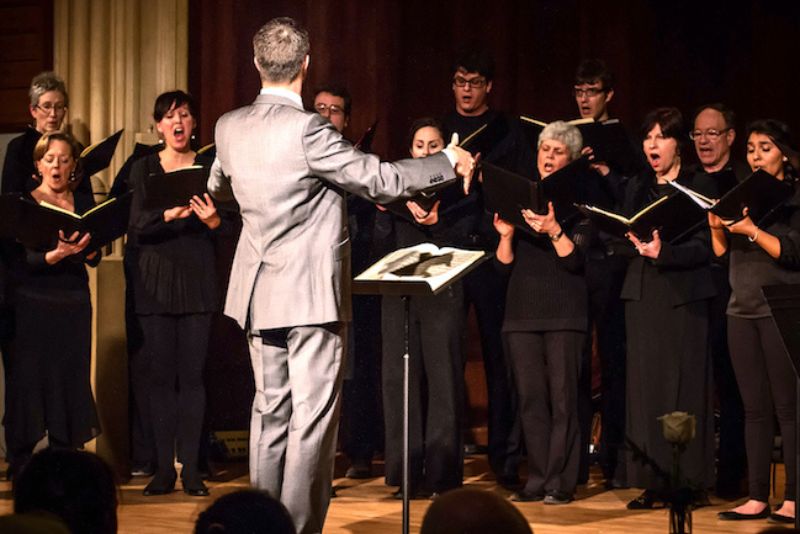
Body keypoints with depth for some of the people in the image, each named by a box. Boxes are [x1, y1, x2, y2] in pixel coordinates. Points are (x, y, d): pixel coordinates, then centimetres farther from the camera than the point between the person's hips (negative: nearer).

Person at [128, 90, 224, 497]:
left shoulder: (207, 167, 6)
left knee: (192, 373, -3)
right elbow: (137, 229, -6)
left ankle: (190, 468, 0)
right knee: (160, 372, -1)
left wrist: (212, 220, -19)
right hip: (156, 280, 0)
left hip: (197, 280, 0)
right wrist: (168, 214, -23)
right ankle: (164, 467, 5)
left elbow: (224, 231, 3)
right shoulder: (144, 169, 6)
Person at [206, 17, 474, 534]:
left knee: (271, 410, 14)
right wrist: (449, 161, -2)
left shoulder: (230, 127, 2)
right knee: (312, 416, -2)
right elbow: (381, 180, -15)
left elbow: (218, 186, 22)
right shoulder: (307, 129, -19)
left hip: (259, 293, 7)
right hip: (312, 293, -7)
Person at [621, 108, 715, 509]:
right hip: (643, 294, 4)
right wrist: (638, 245, -7)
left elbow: (703, 247, -8)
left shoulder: (697, 188, 0)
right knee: (645, 384, 1)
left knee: (685, 385, -4)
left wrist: (663, 252, -22)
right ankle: (653, 482, 4)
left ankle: (692, 480, 1)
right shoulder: (636, 189, 16)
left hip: (684, 293, -4)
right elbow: (626, 244, 15)